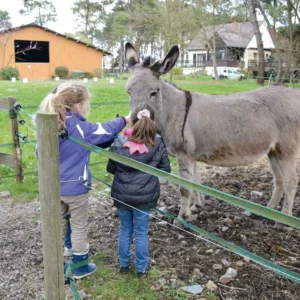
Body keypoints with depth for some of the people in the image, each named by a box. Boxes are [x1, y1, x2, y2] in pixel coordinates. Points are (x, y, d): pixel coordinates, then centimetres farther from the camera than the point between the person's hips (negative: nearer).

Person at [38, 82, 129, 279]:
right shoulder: (82, 129, -21)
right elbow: (107, 131, -6)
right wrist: (125, 119, 11)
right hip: (75, 188, -5)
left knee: (59, 224, 21)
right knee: (79, 227, 12)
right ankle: (80, 267, 26)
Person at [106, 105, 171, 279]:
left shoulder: (119, 143, -12)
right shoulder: (158, 144, -12)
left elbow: (111, 169, -1)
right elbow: (166, 169, -3)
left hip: (122, 195, 1)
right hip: (144, 197, -1)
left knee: (125, 230, 21)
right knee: (141, 232, 15)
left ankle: (124, 264, 36)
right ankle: (142, 268, 29)